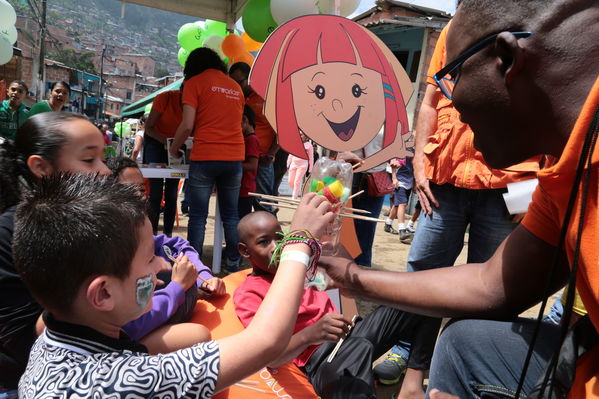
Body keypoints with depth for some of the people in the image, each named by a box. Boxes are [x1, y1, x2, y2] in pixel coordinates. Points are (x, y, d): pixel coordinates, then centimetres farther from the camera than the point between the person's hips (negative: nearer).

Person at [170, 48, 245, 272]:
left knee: (198, 216, 1)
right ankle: (233, 262, 18)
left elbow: (187, 126, -6)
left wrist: (174, 149, 9)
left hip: (205, 157, -4)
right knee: (230, 215, 12)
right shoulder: (235, 87, 17)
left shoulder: (195, 82, 2)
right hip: (234, 158, 4)